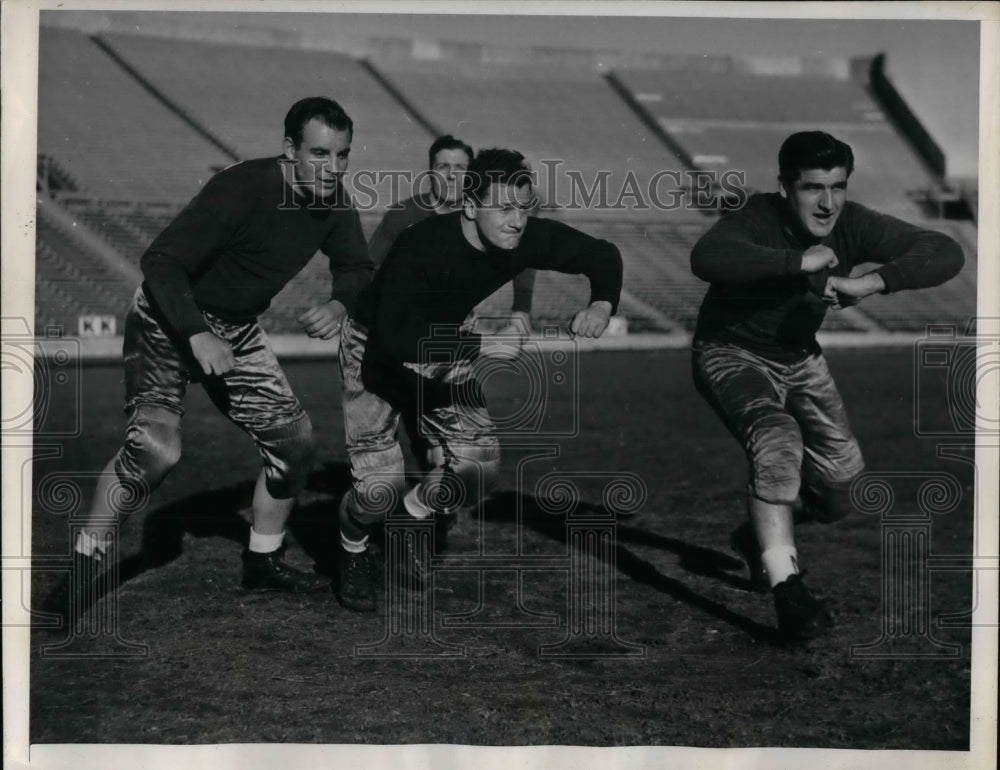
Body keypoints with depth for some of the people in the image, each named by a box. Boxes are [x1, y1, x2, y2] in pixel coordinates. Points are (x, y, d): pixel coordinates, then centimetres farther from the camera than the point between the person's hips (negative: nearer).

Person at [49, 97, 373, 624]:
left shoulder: (332, 200, -6)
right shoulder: (243, 190, -28)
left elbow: (356, 267, 9)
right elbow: (160, 261, -28)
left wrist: (339, 305, -14)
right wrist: (197, 336, -39)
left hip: (236, 329, 7)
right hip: (170, 319, -7)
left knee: (294, 438, 5)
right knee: (156, 448, -24)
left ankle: (263, 562, 25)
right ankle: (83, 567, -7)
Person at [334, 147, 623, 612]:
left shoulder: (526, 239, -20)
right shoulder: (423, 246, -36)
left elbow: (601, 255, -5)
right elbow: (394, 338, -43)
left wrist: (602, 302, -25)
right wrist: (480, 345, -44)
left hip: (444, 354, 6)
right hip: (376, 351, -5)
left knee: (480, 468, -7)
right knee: (380, 488, -15)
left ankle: (409, 516, 24)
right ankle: (352, 551, 20)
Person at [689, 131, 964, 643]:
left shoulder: (853, 226, -18)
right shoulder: (759, 219, -30)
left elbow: (946, 254, -25)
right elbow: (706, 257, -52)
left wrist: (870, 282, -40)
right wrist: (801, 262, -50)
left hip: (799, 360, 6)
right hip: (732, 355, -6)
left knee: (836, 493, 6)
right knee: (779, 443, -34)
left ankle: (760, 536, 38)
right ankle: (786, 590, -27)